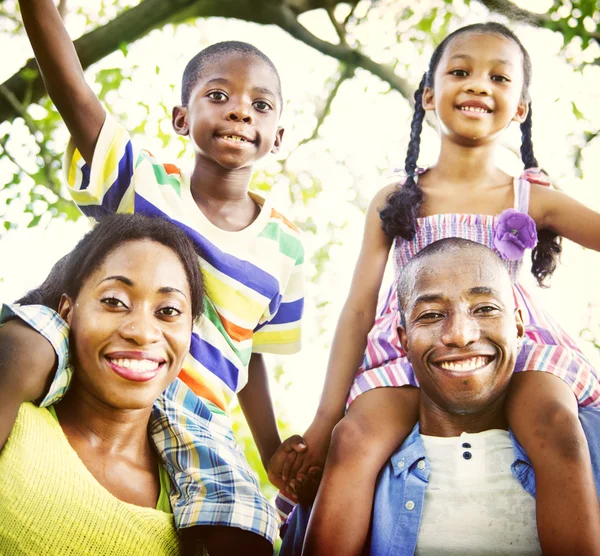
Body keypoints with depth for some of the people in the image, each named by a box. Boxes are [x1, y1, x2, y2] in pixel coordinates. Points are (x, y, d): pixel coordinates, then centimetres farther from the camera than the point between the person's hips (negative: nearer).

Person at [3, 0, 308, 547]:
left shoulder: (283, 246, 9)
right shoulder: (141, 185, 3)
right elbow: (71, 86, -10)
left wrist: (274, 455, 11)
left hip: (195, 422, 0)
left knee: (243, 522, -26)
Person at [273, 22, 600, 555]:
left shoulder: (533, 199, 12)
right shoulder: (395, 201, 12)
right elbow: (359, 307, 7)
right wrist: (325, 419, 1)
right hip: (409, 352, 0)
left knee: (557, 426, -32)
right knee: (355, 438, -29)